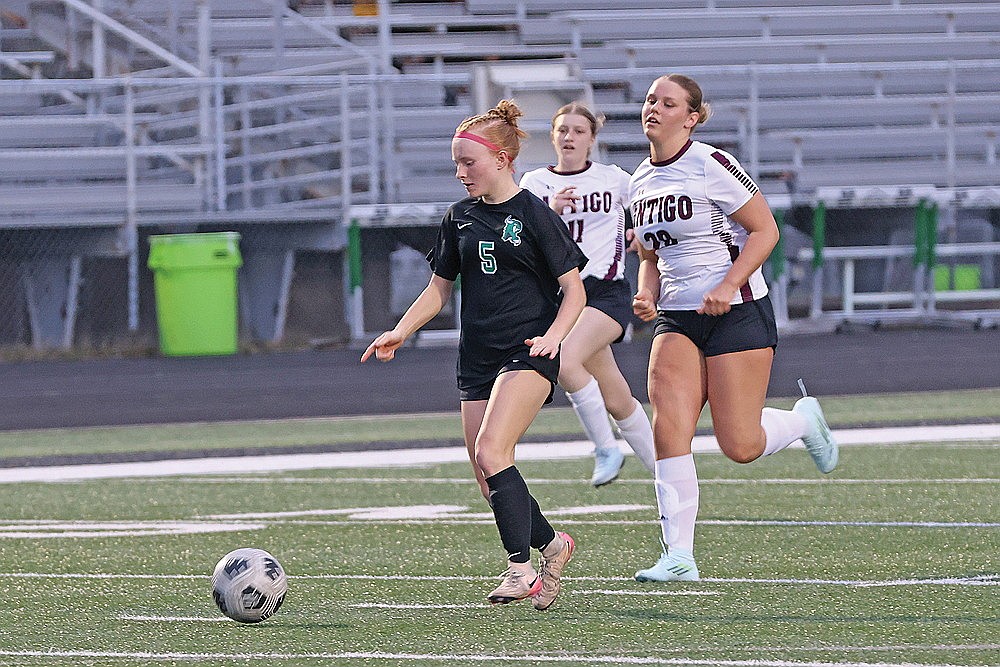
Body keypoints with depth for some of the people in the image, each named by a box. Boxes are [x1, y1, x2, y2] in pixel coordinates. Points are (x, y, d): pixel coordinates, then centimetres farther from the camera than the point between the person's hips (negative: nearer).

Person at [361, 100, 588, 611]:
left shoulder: (533, 215, -5)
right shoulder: (460, 218, 11)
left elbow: (573, 290, -4)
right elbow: (439, 289, 17)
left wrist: (553, 334, -22)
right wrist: (400, 332, 2)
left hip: (528, 354, -6)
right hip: (477, 357, 6)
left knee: (490, 453, -23)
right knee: (486, 474, 2)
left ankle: (521, 566, -21)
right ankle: (551, 544, 24)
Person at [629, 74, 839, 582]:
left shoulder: (712, 166, -10)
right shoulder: (640, 182, 11)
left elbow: (764, 230, -9)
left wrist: (727, 287, -19)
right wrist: (647, 296, 2)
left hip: (737, 312, -6)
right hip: (677, 319, 6)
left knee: (740, 446, -7)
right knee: (668, 429, -13)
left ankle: (804, 419, 26)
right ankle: (679, 556, -13)